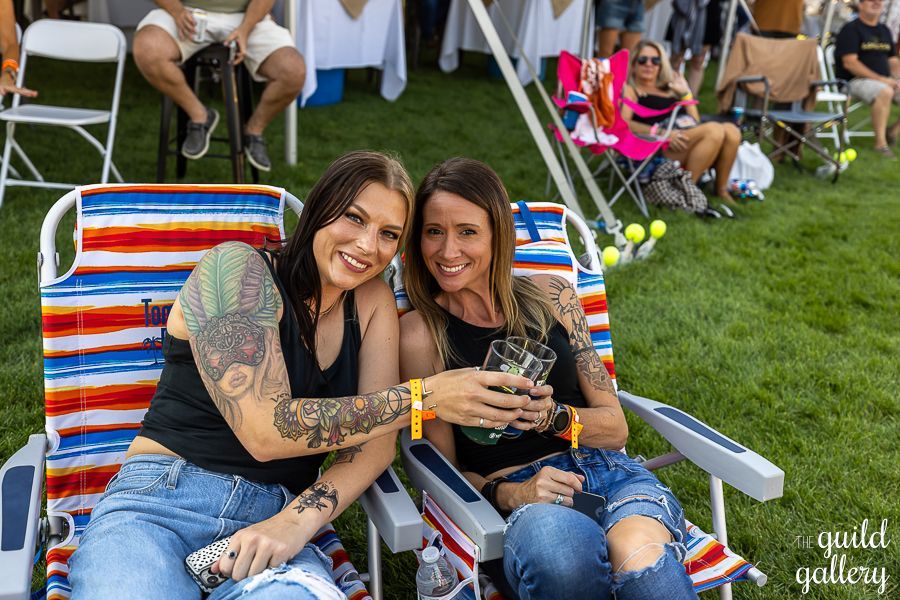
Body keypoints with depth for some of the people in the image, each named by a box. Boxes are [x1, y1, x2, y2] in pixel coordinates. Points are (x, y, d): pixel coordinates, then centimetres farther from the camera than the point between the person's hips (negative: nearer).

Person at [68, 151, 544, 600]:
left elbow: (376, 441, 1)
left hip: (279, 515, 3)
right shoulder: (237, 269, -8)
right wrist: (428, 396, -20)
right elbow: (266, 432, -18)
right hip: (161, 502, -2)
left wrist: (297, 520, -19)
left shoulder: (372, 300, 9)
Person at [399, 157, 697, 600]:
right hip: (511, 503, 0)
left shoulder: (550, 295, 10)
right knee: (557, 538, -37)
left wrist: (551, 415, -10)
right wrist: (508, 493, -14)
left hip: (606, 471, 1)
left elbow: (615, 428, 10)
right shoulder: (419, 333, 1)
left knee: (640, 552, -36)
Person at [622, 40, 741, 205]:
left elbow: (695, 122, 27)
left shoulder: (669, 88, 32)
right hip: (657, 148, -6)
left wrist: (685, 93, 18)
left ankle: (721, 189, -13)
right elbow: (623, 123, -8)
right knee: (713, 129, -28)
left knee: (730, 130, -21)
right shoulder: (630, 90, 13)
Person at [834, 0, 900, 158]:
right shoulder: (851, 29, -4)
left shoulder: (884, 31, 18)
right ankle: (880, 143, -29)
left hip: (885, 81, 7)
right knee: (884, 92, -37)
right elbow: (849, 63, -15)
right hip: (855, 80, -7)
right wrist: (880, 78, -20)